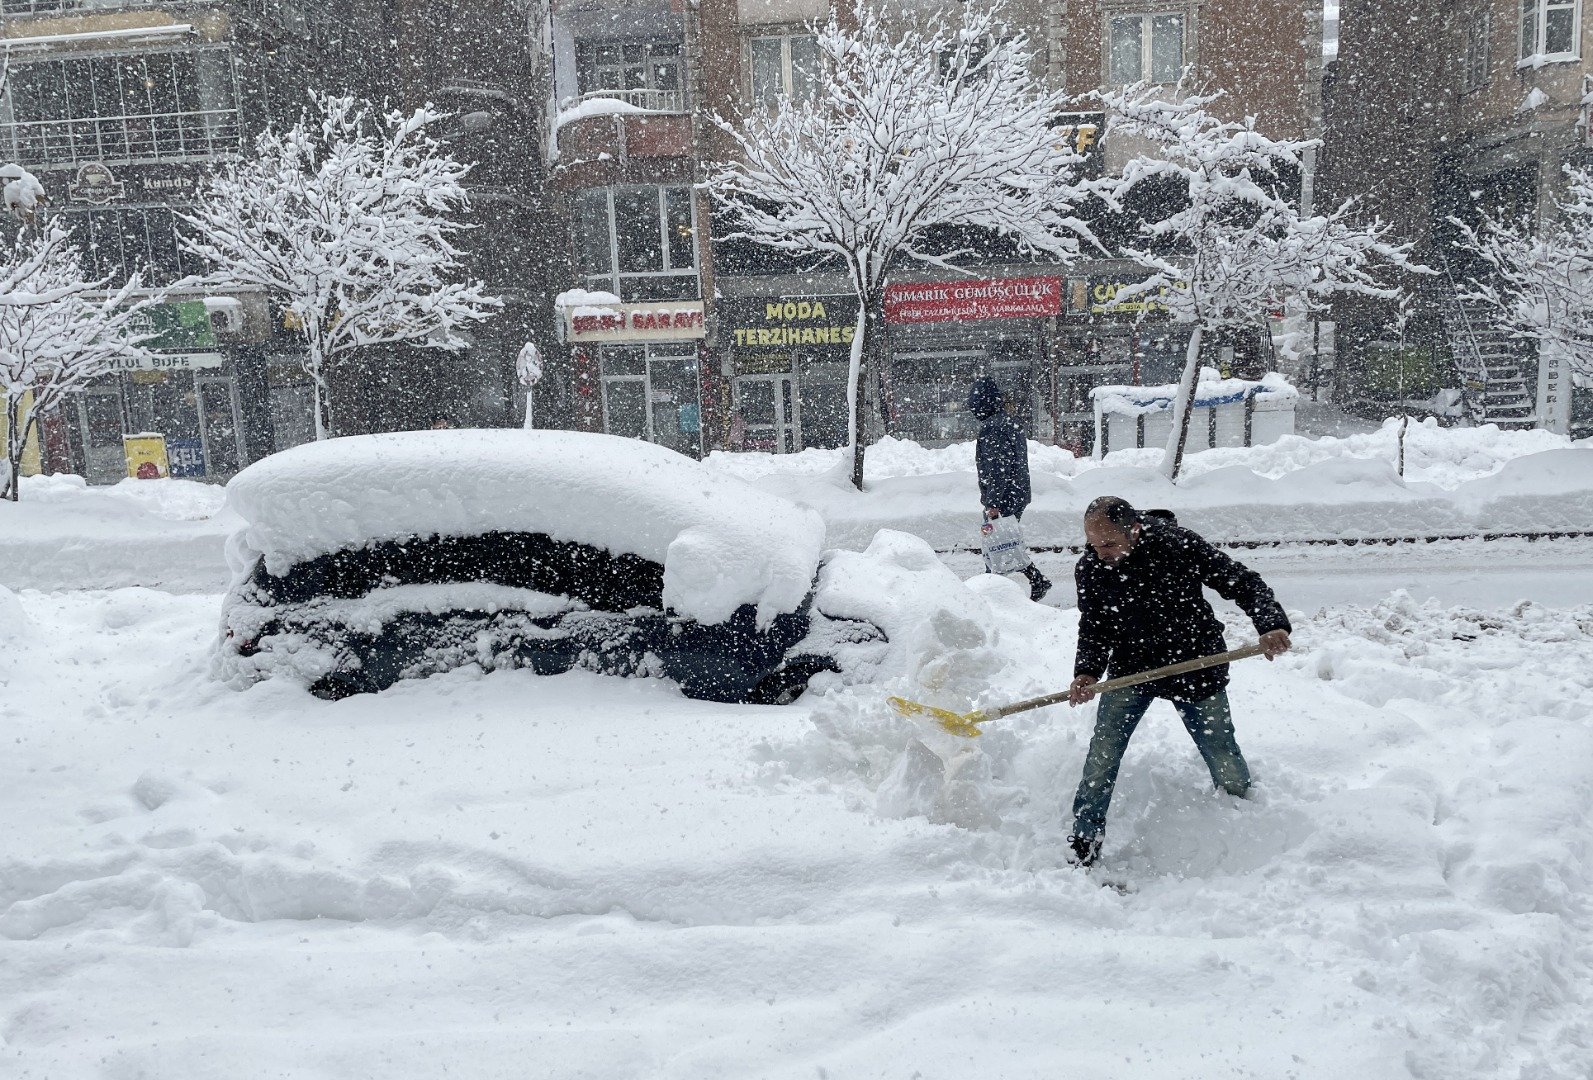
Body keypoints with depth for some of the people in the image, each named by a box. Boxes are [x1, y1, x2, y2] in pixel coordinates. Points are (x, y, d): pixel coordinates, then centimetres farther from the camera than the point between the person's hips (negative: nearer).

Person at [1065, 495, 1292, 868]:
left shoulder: (1179, 546, -23)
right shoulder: (1089, 569, -14)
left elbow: (1242, 581, -16)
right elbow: (1093, 628, -4)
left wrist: (1271, 624, -32)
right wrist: (1087, 673, -21)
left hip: (1194, 666, -2)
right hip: (1130, 667, 2)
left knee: (1223, 757, 11)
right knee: (1102, 753, -8)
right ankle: (1083, 846, 4)